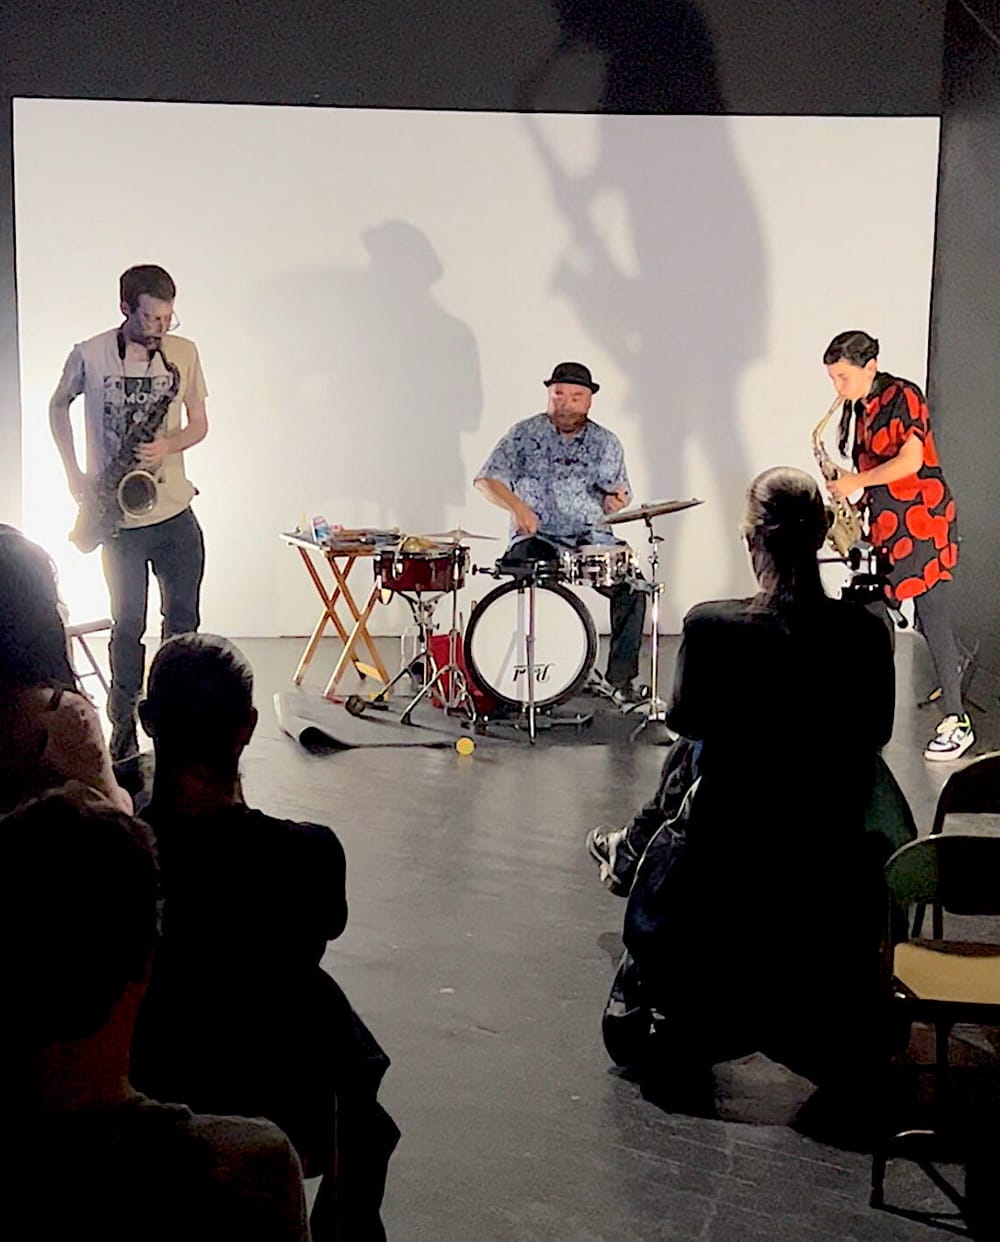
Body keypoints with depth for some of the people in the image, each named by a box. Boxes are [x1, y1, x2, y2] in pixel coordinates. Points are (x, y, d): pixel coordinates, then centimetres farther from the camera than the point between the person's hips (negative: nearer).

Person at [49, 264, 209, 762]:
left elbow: (199, 423, 8)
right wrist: (74, 473, -1)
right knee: (128, 626, 4)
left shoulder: (184, 353, 0)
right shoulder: (90, 355, -6)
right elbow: (58, 407, 9)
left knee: (183, 622, 6)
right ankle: (123, 727, 15)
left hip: (175, 513, 2)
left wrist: (167, 445, -14)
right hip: (118, 516, -2)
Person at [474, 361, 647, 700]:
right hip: (536, 537, -2)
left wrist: (616, 499, -7)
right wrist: (516, 505, -24)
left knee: (632, 587, -22)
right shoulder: (525, 434, 1)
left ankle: (622, 678, -11)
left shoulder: (606, 442, 11)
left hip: (591, 539, 2)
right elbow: (486, 480, -6)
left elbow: (620, 493, 18)